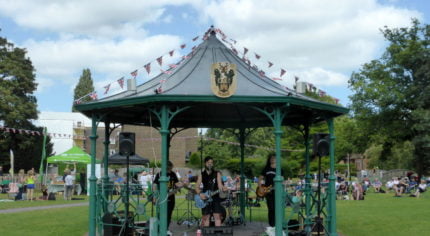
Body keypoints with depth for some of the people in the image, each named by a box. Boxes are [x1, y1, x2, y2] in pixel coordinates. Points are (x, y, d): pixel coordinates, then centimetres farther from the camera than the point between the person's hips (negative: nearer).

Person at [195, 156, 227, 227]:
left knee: (217, 216, -6)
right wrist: (200, 193, -15)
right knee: (205, 217, 3)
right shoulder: (201, 175, 7)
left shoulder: (217, 174, 5)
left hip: (215, 198, -1)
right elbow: (197, 187, 4)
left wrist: (223, 188, -28)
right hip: (205, 199, 1)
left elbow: (219, 185, -6)